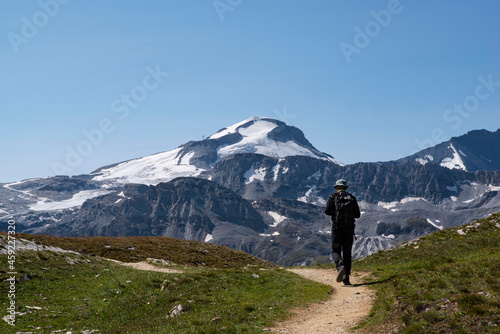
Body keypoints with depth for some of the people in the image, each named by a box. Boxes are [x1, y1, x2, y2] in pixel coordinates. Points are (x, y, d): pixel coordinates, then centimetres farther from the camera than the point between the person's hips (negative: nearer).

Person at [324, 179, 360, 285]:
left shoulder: (333, 196, 3)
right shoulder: (352, 198, 9)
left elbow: (327, 211, -5)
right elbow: (357, 214, 7)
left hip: (337, 227, -2)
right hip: (349, 227, 2)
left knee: (336, 250, 6)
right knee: (347, 253, 6)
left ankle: (340, 267, -24)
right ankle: (346, 278, 3)